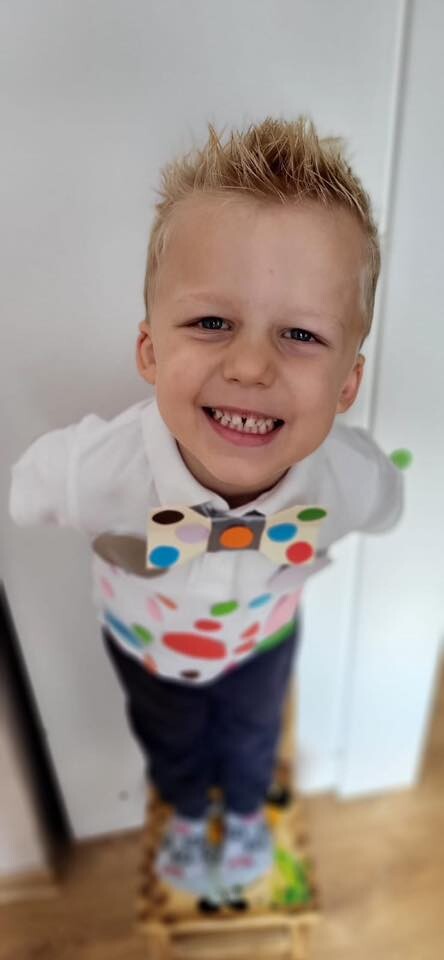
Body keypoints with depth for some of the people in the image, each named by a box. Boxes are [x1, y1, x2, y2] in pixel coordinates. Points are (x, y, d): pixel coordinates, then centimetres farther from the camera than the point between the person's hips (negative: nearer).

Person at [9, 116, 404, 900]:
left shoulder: (358, 480, -38)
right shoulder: (90, 471, -45)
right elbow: (25, 492, -20)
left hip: (263, 641, 1)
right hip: (145, 646, 0)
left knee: (253, 735, 32)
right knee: (170, 742, 30)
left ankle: (247, 808, 70)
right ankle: (188, 814, 68)